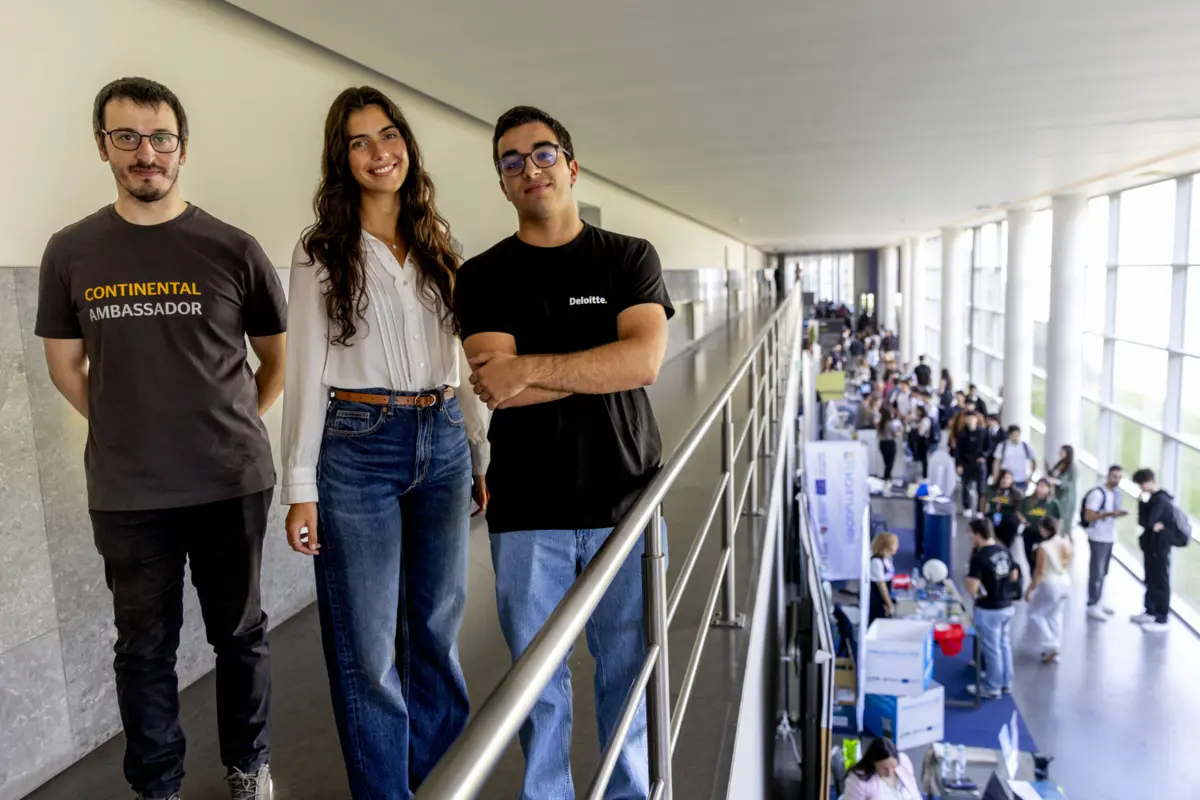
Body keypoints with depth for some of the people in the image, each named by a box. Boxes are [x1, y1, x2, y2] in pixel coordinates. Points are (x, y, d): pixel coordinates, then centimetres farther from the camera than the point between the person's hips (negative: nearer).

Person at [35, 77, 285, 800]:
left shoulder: (233, 249, -3)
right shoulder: (71, 252, 3)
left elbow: (278, 358, 7)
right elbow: (65, 364, 12)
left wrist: (235, 428, 4)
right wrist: (125, 432, 7)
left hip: (233, 484, -1)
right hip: (126, 495, 1)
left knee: (240, 634, 13)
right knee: (145, 648, 13)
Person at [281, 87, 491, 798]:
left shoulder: (439, 246, 10)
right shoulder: (322, 252, 0)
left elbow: (462, 361, 12)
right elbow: (307, 372, -3)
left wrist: (483, 457, 11)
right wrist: (301, 486, -7)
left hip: (443, 444, 4)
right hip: (357, 450, -3)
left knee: (438, 626, 14)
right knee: (367, 646, 4)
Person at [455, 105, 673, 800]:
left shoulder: (630, 258, 4)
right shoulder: (483, 277, 4)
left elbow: (645, 359, -13)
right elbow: (496, 389, -11)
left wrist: (530, 368, -16)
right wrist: (599, 368, -13)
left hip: (625, 501, 0)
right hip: (527, 512, 0)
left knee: (630, 672, 13)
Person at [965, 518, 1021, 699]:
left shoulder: (979, 557, -23)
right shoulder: (1004, 550, 1)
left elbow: (972, 589, -25)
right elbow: (1014, 576, 14)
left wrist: (969, 578, -6)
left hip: (989, 610, -8)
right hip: (1007, 606, 8)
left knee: (992, 649, 6)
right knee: (1005, 645, 20)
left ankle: (992, 689, 19)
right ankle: (1006, 683, 33)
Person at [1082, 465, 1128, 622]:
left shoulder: (1117, 492, 9)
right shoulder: (1097, 493, -17)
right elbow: (1088, 516, -21)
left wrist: (1119, 514, 4)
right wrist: (1109, 513, -28)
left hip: (1110, 538, 8)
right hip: (1098, 538, -8)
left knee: (1103, 572, 14)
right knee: (1096, 572, -5)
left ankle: (1097, 602, 25)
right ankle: (1092, 606, 2)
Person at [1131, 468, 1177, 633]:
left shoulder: (1161, 500, -21)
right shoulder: (1155, 498, 10)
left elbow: (1146, 522, -25)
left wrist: (1142, 502, -16)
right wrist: (1153, 525, -11)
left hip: (1159, 548, -10)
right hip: (1151, 546, 10)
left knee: (1161, 582, -3)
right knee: (1151, 580, 18)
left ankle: (1162, 620, 3)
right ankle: (1150, 611, 31)